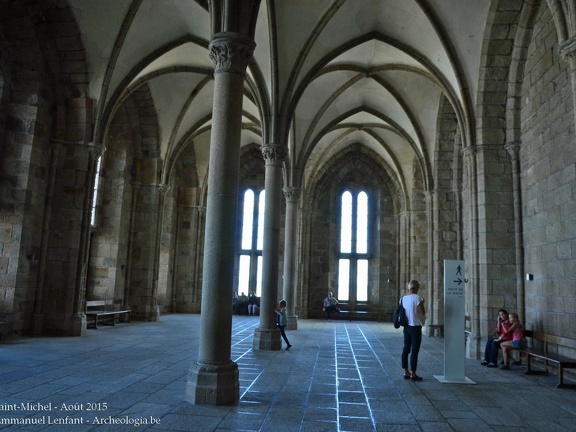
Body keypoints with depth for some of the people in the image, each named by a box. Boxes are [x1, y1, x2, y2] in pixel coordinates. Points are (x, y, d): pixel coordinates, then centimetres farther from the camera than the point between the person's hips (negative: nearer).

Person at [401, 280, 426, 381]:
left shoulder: (403, 298, 4)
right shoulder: (417, 297, -15)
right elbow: (423, 313, -11)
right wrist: (422, 303, 4)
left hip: (406, 327, 6)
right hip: (416, 327, -6)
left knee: (406, 349, 12)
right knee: (415, 351, 0)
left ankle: (406, 372, 18)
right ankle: (413, 374, 5)